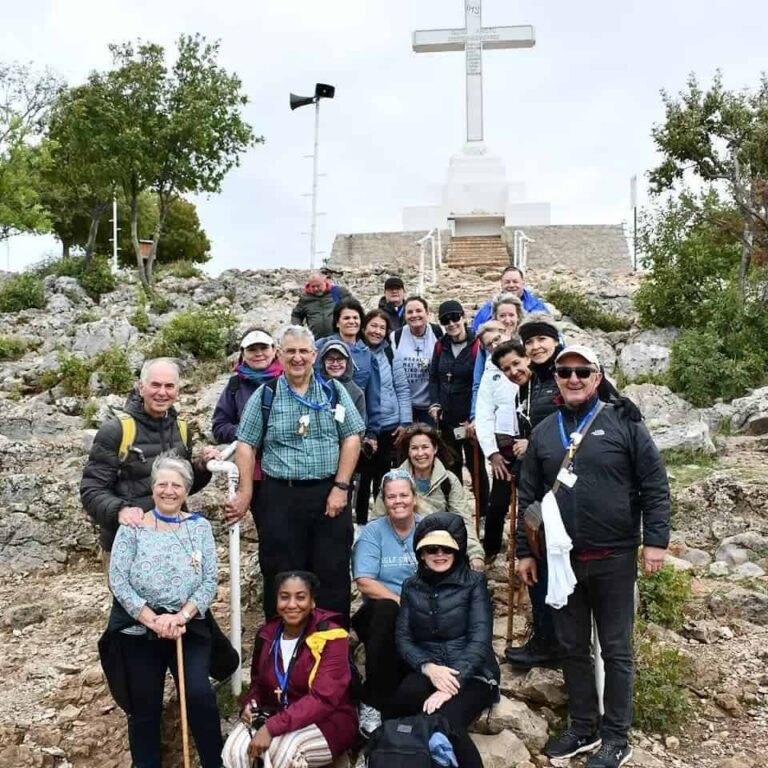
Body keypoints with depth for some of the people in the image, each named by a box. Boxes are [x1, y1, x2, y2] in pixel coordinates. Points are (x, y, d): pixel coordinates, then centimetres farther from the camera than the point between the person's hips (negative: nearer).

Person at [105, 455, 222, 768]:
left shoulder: (199, 527, 2)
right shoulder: (132, 527, -2)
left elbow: (209, 581, -3)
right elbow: (117, 580, -9)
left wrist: (180, 617, -16)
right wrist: (153, 620, -16)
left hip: (189, 628, 0)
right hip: (139, 631, 0)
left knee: (200, 694, -13)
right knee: (144, 707, 9)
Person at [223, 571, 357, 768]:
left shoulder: (330, 637, -16)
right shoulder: (267, 635, 3)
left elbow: (322, 699, -24)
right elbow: (259, 682, 19)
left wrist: (272, 728, -30)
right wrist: (251, 704, -4)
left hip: (327, 722, -5)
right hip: (276, 717, 5)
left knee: (282, 748, -34)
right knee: (234, 750, -22)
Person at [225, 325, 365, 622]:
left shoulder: (333, 391, 5)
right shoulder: (265, 395, 4)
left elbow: (351, 438, 2)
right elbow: (246, 445, 3)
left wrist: (341, 487, -6)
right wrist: (245, 494, -4)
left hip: (329, 495, 1)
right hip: (281, 497, 0)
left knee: (333, 574, 6)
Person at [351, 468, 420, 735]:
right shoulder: (372, 532, 0)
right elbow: (364, 583, -10)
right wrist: (403, 602, -20)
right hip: (380, 616, 0)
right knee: (387, 609, -35)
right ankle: (372, 703, -27)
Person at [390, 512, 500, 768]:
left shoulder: (474, 583, 0)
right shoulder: (411, 587, 10)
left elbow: (480, 639, -10)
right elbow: (403, 639, 3)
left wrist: (451, 685, -23)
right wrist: (428, 667, -19)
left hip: (472, 675, -2)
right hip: (428, 673, 2)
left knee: (444, 720, -34)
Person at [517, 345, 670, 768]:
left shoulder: (623, 422, -4)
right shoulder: (543, 432, 7)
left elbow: (655, 485, -5)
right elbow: (528, 496, 9)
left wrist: (655, 540, -11)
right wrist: (524, 551, 8)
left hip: (614, 558, -4)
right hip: (563, 558, 4)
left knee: (616, 650, 7)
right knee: (572, 647, 13)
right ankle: (583, 728, 29)